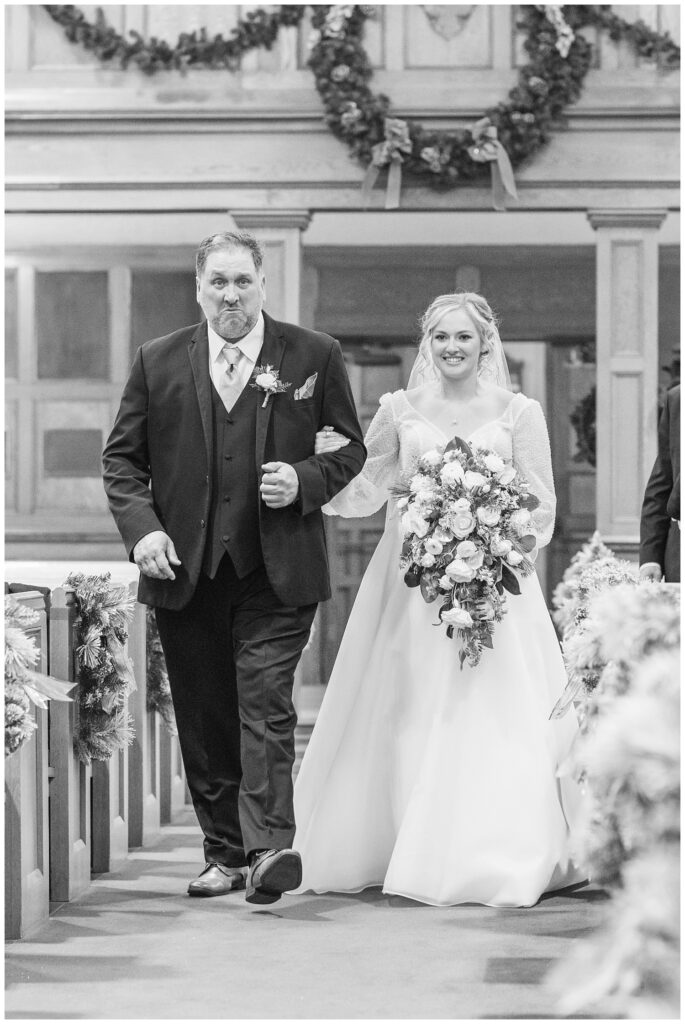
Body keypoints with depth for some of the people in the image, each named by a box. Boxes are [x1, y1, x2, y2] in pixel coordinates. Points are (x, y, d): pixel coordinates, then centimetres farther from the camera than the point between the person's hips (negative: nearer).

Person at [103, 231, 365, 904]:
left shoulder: (314, 357, 3)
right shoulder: (157, 362, 7)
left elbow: (352, 448, 8)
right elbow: (121, 459, 10)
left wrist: (305, 481, -11)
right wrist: (141, 527, -6)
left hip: (276, 570, -3)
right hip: (183, 569, 3)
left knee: (266, 707, -12)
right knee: (203, 721, 8)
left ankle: (269, 847, -16)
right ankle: (224, 853, 17)